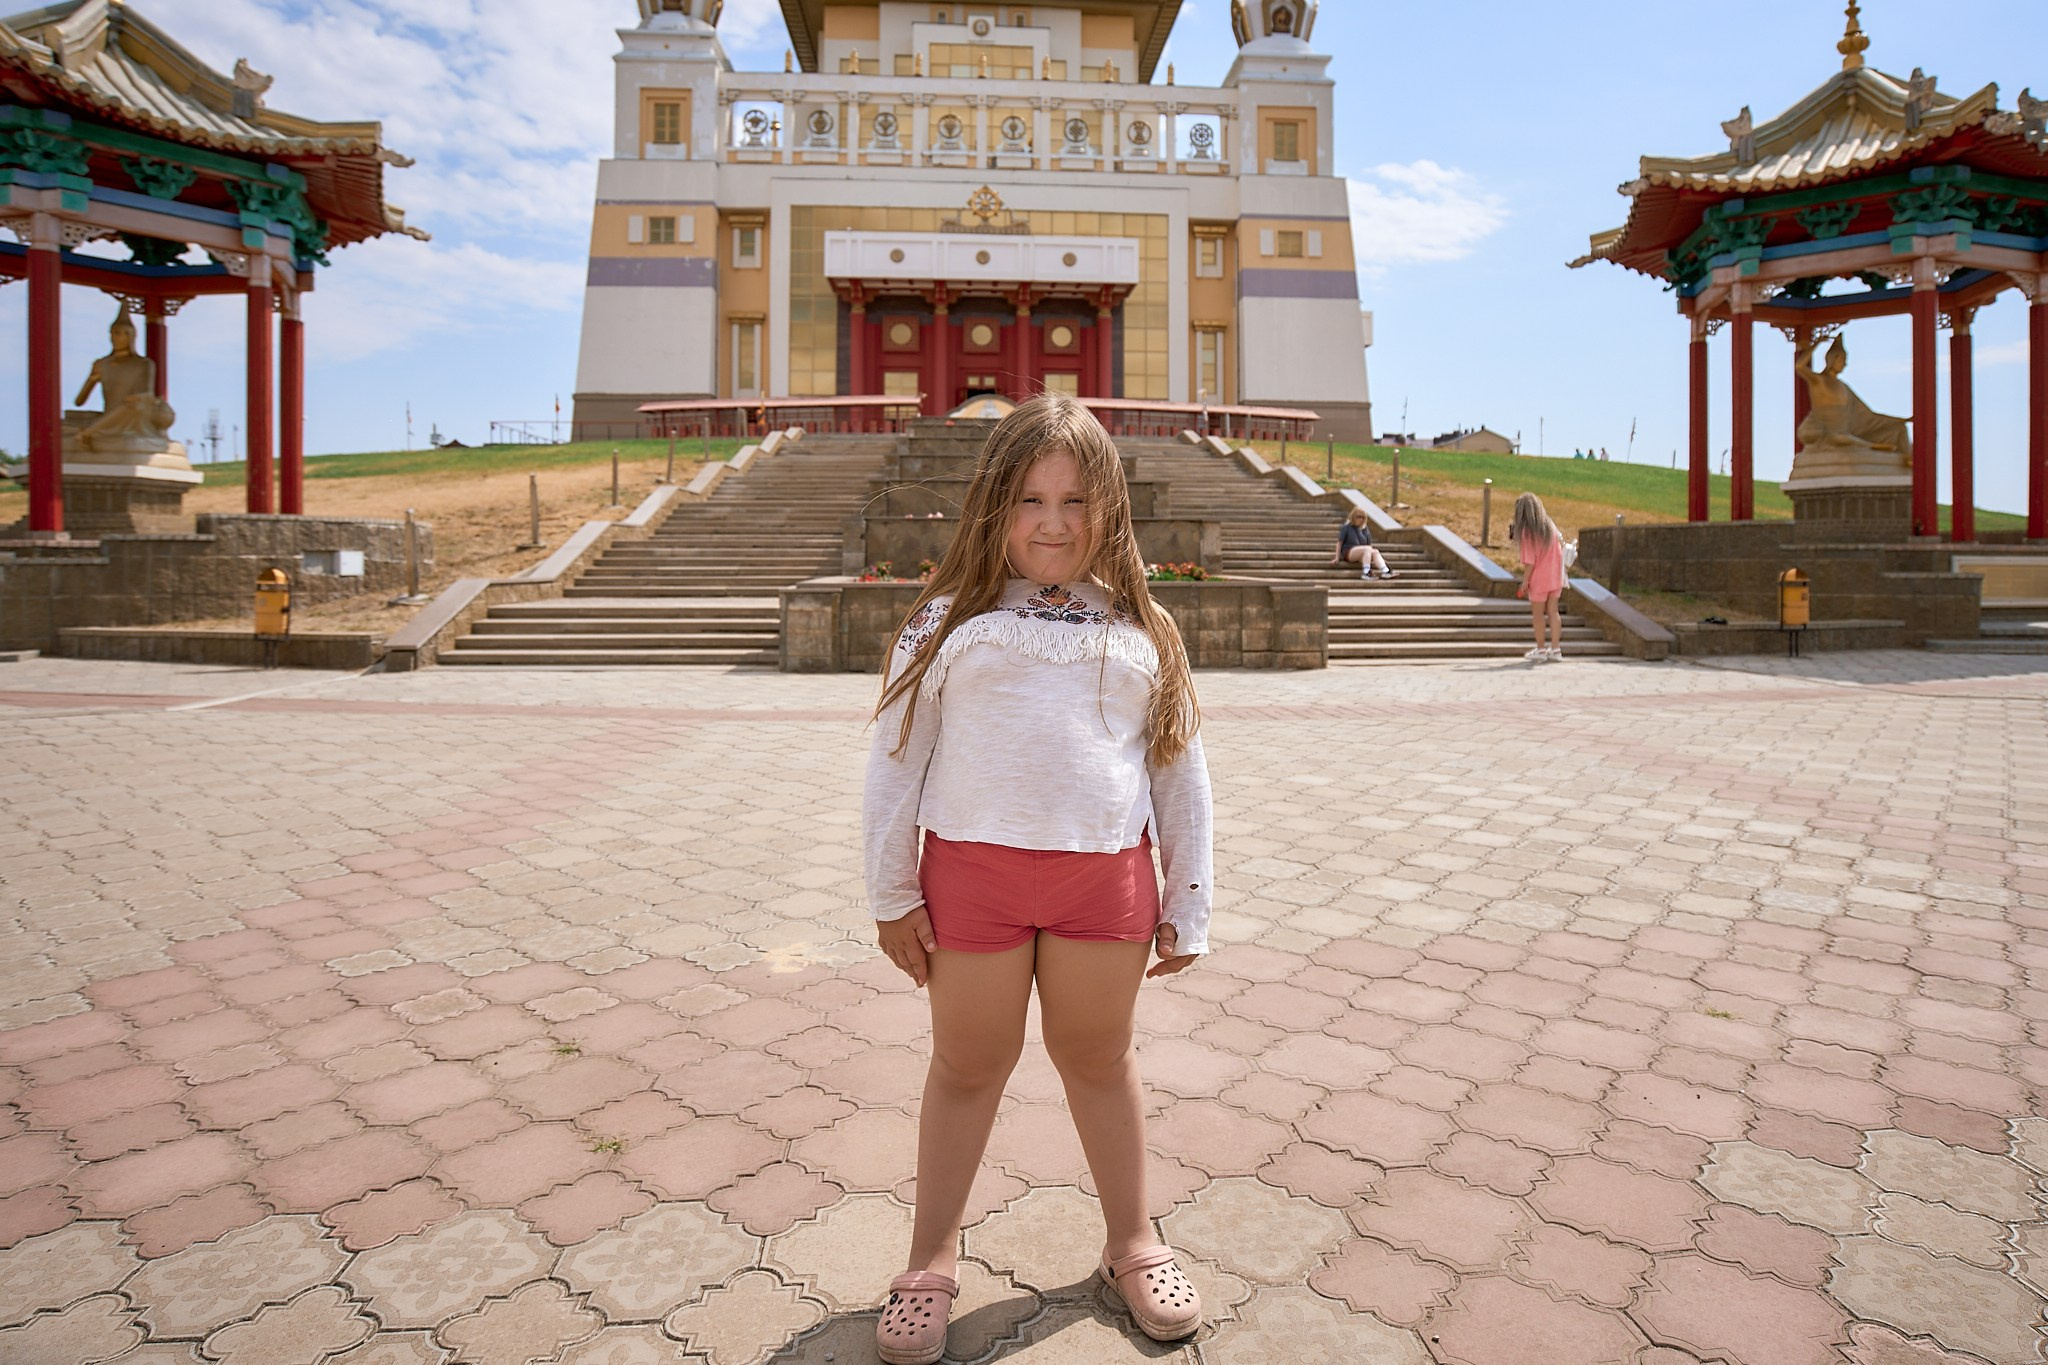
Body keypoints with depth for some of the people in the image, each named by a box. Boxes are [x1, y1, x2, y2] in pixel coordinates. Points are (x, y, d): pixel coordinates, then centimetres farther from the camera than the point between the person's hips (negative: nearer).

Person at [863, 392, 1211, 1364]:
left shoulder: (1142, 630, 7)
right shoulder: (949, 621, 1)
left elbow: (1180, 773, 9)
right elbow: (894, 761, 2)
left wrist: (1187, 905, 9)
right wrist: (892, 895, 2)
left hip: (1106, 875, 1)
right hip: (972, 869, -1)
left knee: (1099, 1057, 17)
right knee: (968, 1065, 13)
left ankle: (1131, 1244, 39)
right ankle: (932, 1261, 34)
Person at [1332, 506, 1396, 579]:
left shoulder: (1365, 529, 19)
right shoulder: (1346, 527, 5)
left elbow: (1369, 545, 19)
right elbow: (1340, 542, 1)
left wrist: (1371, 558, 6)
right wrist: (1337, 558, -6)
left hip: (1361, 556, 5)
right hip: (1348, 553, -4)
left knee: (1375, 552, -26)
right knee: (1367, 549, -31)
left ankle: (1385, 571, -48)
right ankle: (1366, 572, -47)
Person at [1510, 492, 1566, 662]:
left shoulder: (1527, 531, -15)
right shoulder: (1550, 525, 2)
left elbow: (1530, 561, -17)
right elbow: (1561, 543, 8)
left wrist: (1525, 581, -10)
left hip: (1539, 579, -6)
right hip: (1555, 577, 6)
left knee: (1537, 614, 8)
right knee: (1553, 612, 11)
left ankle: (1541, 650, 15)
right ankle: (1555, 650, 12)